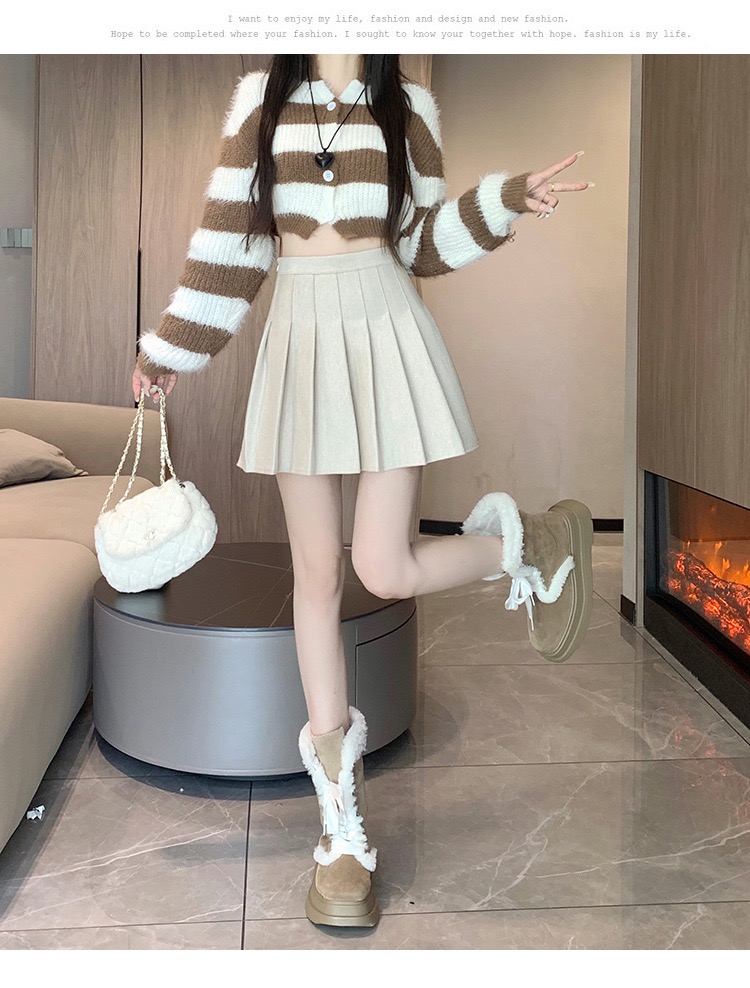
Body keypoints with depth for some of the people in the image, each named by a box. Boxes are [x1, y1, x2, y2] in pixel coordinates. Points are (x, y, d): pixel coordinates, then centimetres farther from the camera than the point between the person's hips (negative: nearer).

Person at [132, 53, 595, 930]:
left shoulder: (407, 108, 9)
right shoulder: (259, 99, 11)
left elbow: (421, 243, 9)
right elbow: (228, 237, 10)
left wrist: (504, 200, -6)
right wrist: (173, 351, 11)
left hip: (386, 331, -2)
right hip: (298, 337, 2)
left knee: (385, 571, -15)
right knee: (316, 571, 2)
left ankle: (515, 540, 19)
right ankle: (342, 824, 15)